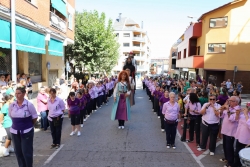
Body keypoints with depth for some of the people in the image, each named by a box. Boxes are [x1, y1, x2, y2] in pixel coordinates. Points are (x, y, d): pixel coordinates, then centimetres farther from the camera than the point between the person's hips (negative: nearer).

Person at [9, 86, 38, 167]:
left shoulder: (29, 104, -12)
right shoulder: (12, 105, -1)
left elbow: (35, 117, -3)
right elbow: (11, 116, 14)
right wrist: (18, 123, 11)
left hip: (27, 131, -4)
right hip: (14, 131, 4)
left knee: (27, 151, 3)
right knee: (18, 151, 13)